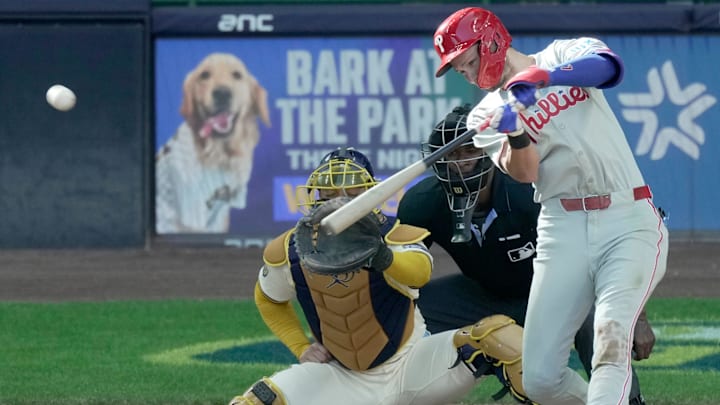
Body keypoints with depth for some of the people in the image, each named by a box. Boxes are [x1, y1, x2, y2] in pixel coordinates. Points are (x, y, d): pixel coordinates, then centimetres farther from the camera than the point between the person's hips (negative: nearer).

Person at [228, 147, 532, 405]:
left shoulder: (395, 236, -20)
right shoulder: (288, 252, -8)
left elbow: (420, 271, -46)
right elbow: (268, 300, 15)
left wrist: (383, 257, -68)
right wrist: (301, 348, 0)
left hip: (410, 366, -2)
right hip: (342, 379, 3)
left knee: (495, 336, -27)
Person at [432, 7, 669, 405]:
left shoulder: (564, 55, 8)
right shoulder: (488, 114, 12)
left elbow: (606, 67, -16)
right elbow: (524, 173, -5)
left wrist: (543, 76, -30)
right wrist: (516, 134, -25)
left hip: (627, 222, -3)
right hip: (563, 231, 4)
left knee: (610, 339, -26)